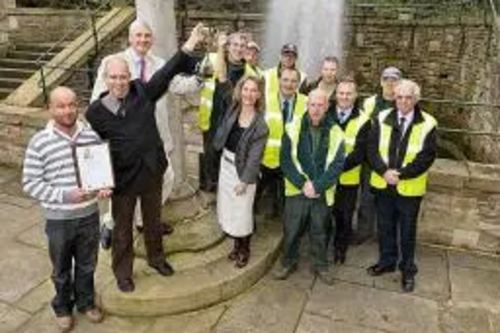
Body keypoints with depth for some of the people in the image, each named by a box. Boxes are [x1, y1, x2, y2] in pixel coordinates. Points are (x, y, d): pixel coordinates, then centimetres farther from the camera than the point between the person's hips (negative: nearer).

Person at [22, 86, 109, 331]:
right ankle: (63, 307, 43)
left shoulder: (91, 136, -5)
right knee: (62, 269, 19)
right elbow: (30, 183, -11)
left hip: (89, 215, 2)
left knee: (87, 265, 21)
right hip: (59, 219, -2)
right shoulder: (39, 142, -14)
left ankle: (86, 302, 44)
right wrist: (64, 195, -23)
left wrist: (105, 186, -13)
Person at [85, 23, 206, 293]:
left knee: (153, 220, 23)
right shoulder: (95, 111, -11)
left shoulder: (143, 92, -6)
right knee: (123, 228, 15)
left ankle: (156, 257, 47)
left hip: (152, 171, 3)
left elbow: (168, 72, -7)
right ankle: (122, 272, 37)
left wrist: (190, 43, -11)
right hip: (122, 178, -2)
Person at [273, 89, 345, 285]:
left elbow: (337, 165, -6)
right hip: (297, 190, 0)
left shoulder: (335, 133, -3)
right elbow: (286, 160, -6)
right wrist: (302, 183, -16)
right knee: (291, 230, 10)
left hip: (323, 193, 0)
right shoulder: (293, 128, -4)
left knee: (320, 232, 14)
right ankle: (288, 262, 33)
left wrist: (317, 186, -16)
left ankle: (321, 265, 35)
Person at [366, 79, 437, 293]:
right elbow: (372, 149, -4)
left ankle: (408, 270, 30)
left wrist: (401, 174, -20)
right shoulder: (382, 118, 0)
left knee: (407, 230, 12)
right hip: (382, 184, 3)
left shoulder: (427, 124, -8)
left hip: (409, 187, -2)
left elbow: (427, 156, -12)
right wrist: (384, 171, -18)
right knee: (385, 226, 17)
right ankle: (386, 261, 37)